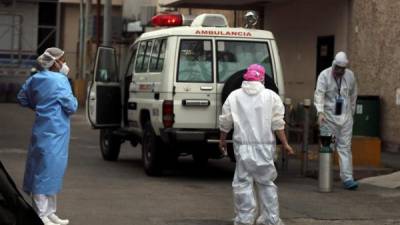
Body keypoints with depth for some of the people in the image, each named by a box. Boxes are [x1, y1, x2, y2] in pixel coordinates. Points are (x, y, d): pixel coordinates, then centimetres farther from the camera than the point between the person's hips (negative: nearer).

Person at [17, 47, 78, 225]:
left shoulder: (35, 79, 10)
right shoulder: (60, 80, -14)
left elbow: (22, 98, 18)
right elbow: (71, 106, -14)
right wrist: (73, 101, 7)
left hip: (41, 130, 9)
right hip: (54, 132, -9)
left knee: (45, 170, 15)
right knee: (47, 171, -5)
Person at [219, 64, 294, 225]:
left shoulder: (234, 96, 3)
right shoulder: (271, 96, 3)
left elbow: (225, 122, 5)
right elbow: (277, 124, -2)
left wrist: (222, 140, 20)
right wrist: (285, 144, 3)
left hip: (243, 146, -1)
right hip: (265, 146, 1)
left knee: (243, 183, 3)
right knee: (266, 183, 11)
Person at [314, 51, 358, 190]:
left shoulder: (350, 76, 5)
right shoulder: (324, 75, -7)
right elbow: (319, 94, -17)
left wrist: (351, 113, 17)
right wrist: (320, 112, -29)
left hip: (345, 117, 3)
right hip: (329, 116, -3)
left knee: (345, 147, -1)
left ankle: (347, 178, -4)